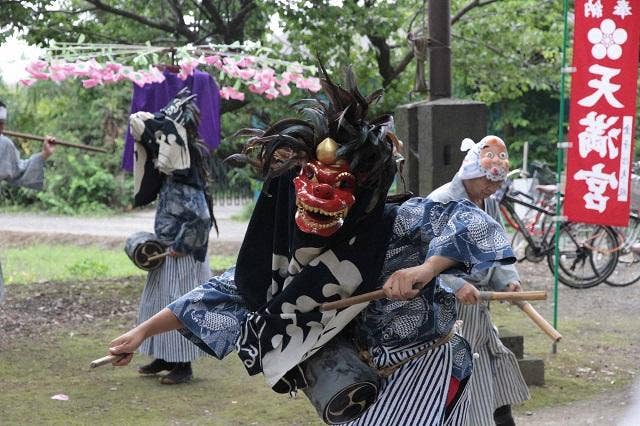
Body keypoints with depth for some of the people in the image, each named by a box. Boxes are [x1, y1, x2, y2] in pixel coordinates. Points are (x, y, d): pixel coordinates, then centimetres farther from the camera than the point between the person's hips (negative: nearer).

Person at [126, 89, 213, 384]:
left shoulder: (186, 188, -21)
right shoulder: (167, 180, 7)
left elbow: (201, 218, -28)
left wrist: (181, 246, -21)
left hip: (182, 257, -10)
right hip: (165, 253, 10)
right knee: (158, 302, 16)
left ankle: (183, 365, 3)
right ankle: (165, 357, 27)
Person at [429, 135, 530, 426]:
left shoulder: (490, 205, 11)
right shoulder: (440, 203, -16)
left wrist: (508, 280, -5)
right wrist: (457, 285, -35)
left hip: (478, 305, 9)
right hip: (450, 305, -9)